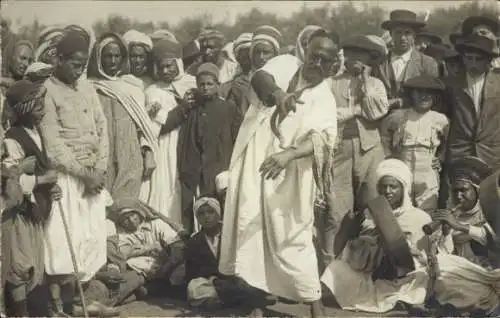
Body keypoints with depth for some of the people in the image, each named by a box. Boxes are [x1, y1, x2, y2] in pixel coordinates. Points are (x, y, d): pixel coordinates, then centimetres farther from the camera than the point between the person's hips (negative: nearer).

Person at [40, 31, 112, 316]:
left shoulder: (87, 88, 10)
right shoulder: (47, 92, -9)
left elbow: (102, 129, 9)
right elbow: (53, 145, -13)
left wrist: (99, 171, -3)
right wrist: (84, 173, -13)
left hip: (94, 177, 6)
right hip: (66, 177, -6)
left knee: (91, 238, 6)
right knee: (64, 242, -5)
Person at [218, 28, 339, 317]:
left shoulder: (325, 99, -1)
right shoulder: (287, 64, 4)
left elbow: (320, 138, -18)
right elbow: (260, 78, -17)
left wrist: (288, 154, -38)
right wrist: (277, 92, -41)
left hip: (288, 176, -2)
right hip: (251, 164, 2)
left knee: (292, 241, 1)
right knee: (248, 230, 7)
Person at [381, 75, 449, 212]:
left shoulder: (441, 120, 3)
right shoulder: (397, 116, 3)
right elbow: (385, 137, 19)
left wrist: (440, 159, 8)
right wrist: (388, 156, 11)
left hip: (428, 177, 0)